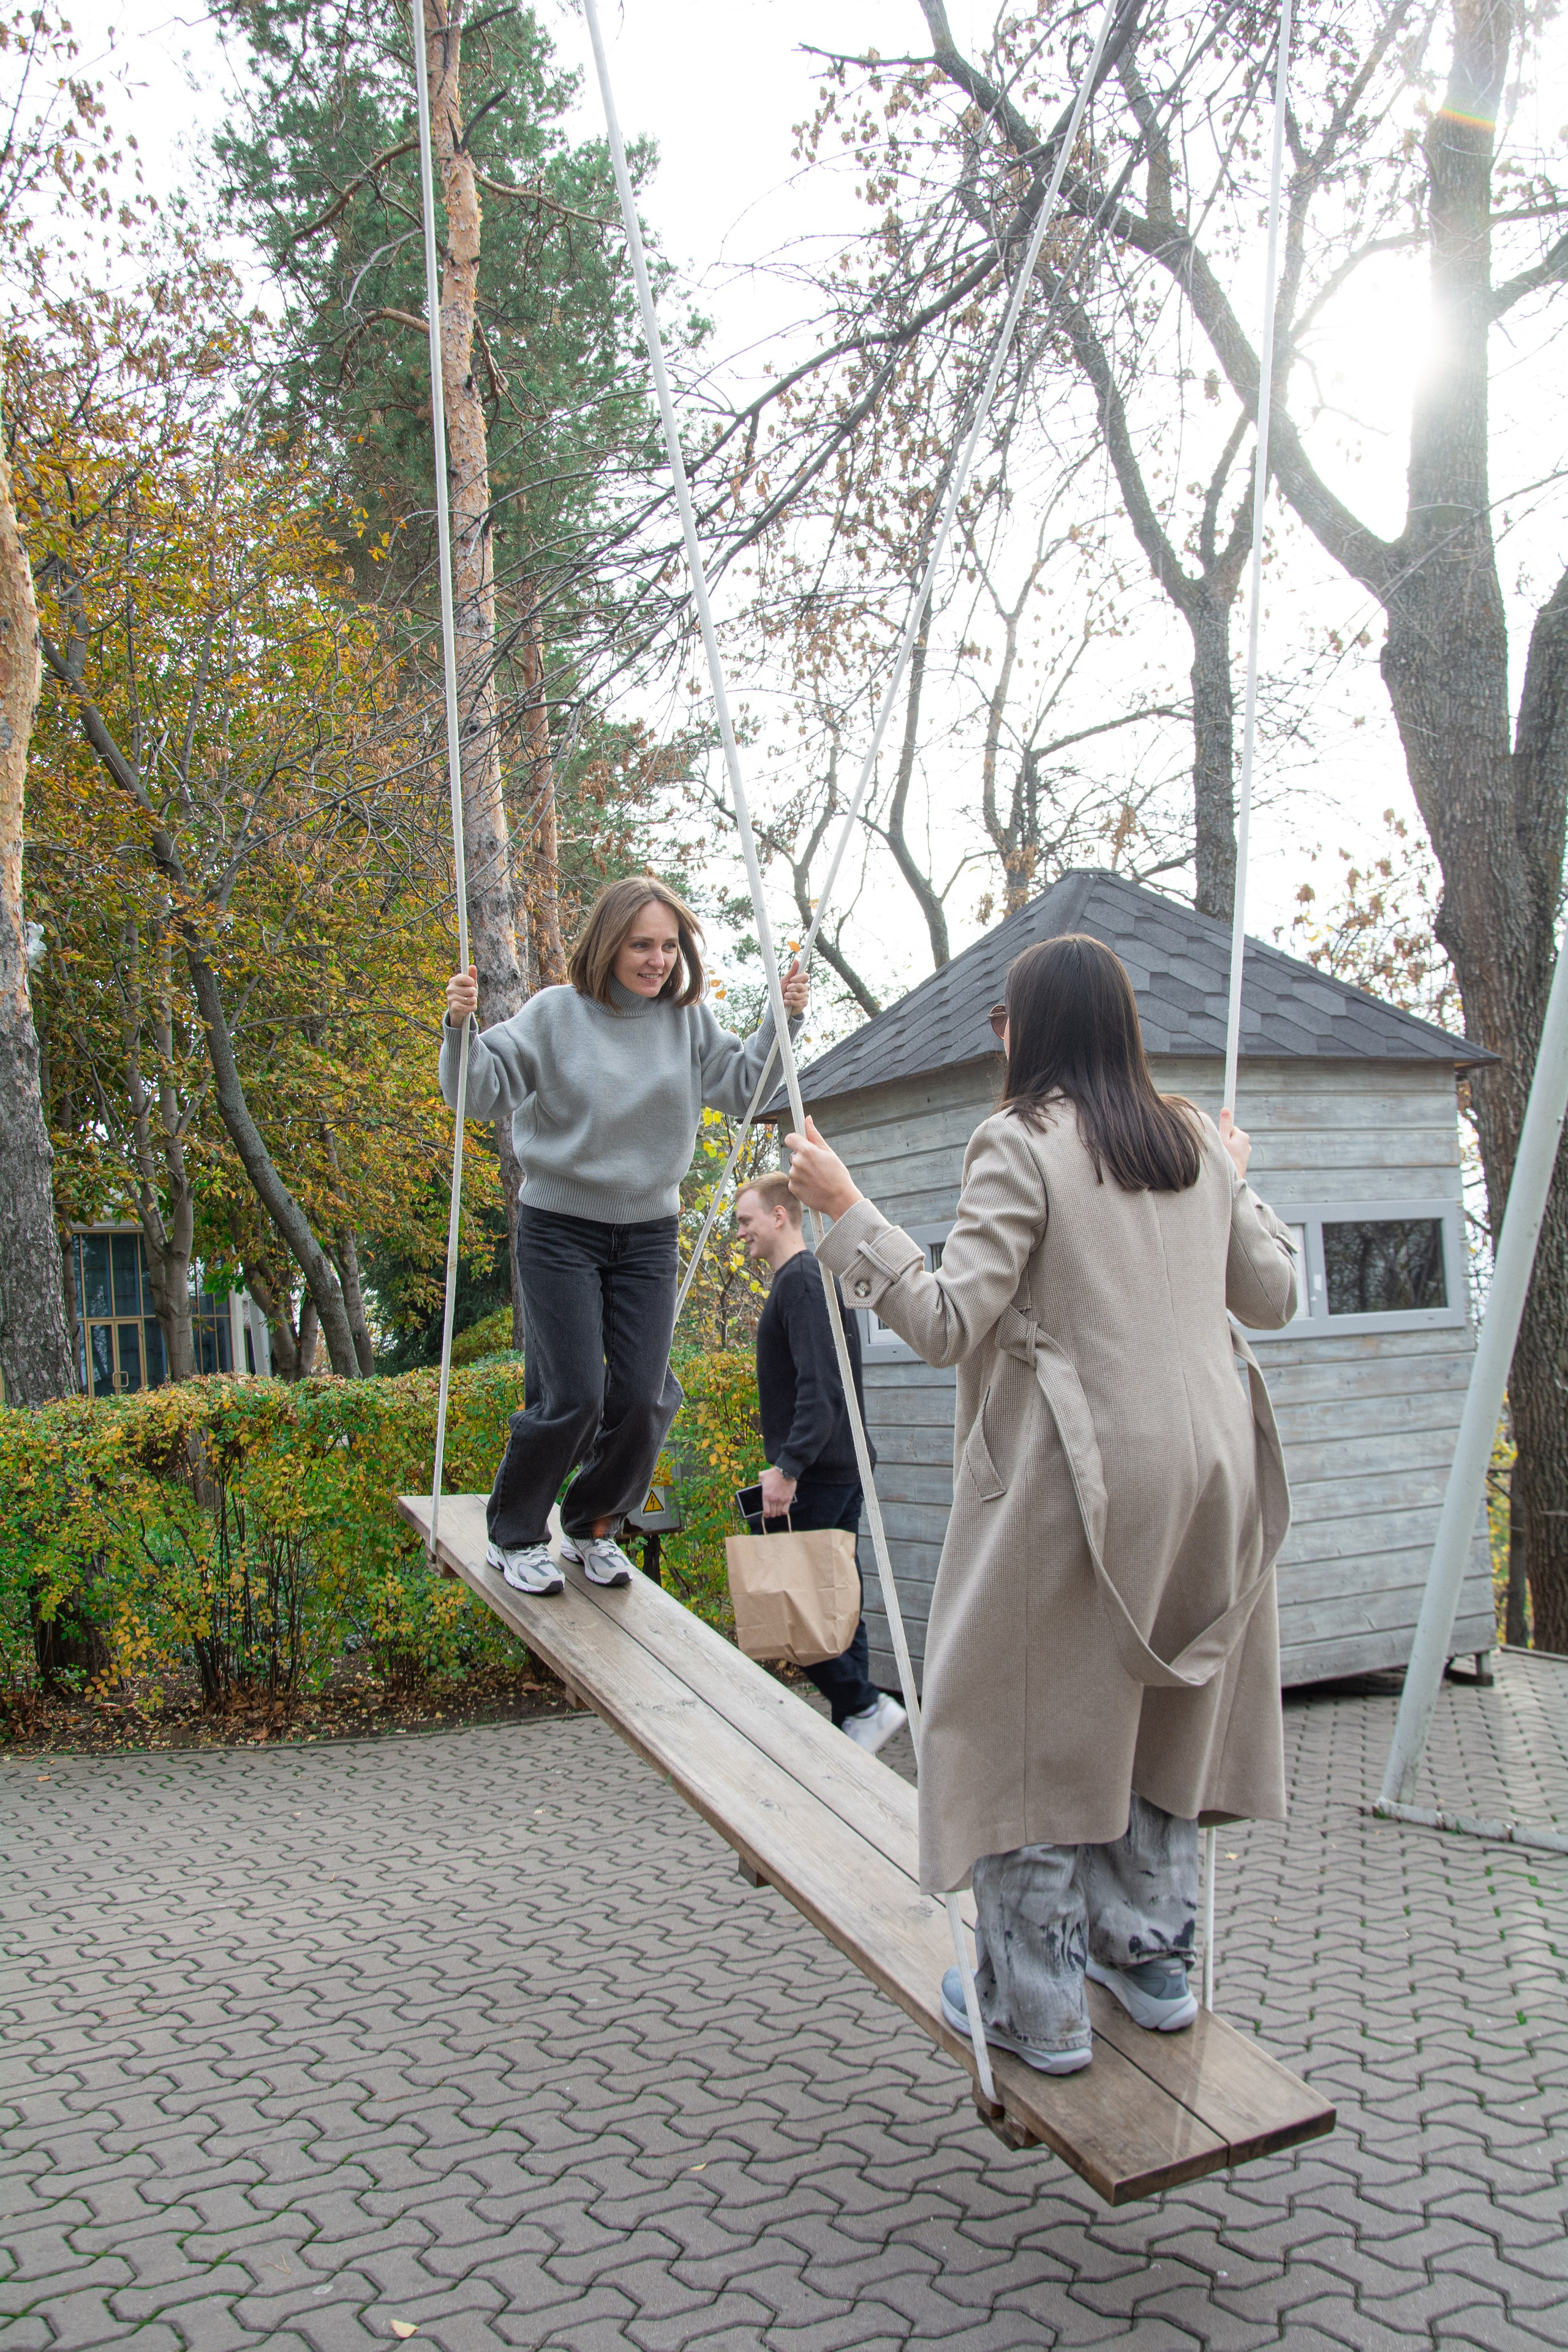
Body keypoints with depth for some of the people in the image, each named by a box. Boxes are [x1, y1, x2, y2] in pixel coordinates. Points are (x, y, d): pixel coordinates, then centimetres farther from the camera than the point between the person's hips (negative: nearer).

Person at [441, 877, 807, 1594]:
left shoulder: (687, 1020, 2)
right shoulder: (556, 1014, -8)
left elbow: (739, 1083, 10)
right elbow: (482, 1091, -9)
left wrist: (781, 1021, -3)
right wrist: (461, 1029, -27)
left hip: (648, 1233, 4)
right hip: (559, 1230, -4)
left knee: (643, 1397, 0)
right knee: (573, 1398, -7)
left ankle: (594, 1528, 26)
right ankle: (513, 1536, 17)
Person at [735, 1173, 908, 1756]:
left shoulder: (801, 1280, -12)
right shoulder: (811, 1277, 19)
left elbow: (820, 1387, -23)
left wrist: (787, 1468, -26)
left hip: (819, 1473, -10)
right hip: (839, 1468, 10)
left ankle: (864, 1705, -4)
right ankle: (854, 1726, 15)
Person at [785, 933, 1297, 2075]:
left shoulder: (1021, 1142, -11)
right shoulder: (1199, 1141, 8)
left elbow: (949, 1322, -16)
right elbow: (1274, 1298, 14)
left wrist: (846, 1211, -11)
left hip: (1078, 1477, -6)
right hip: (1208, 1468, 7)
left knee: (1034, 1725, 7)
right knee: (1161, 1707, 20)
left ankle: (1038, 2006, 16)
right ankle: (1153, 1956, 33)